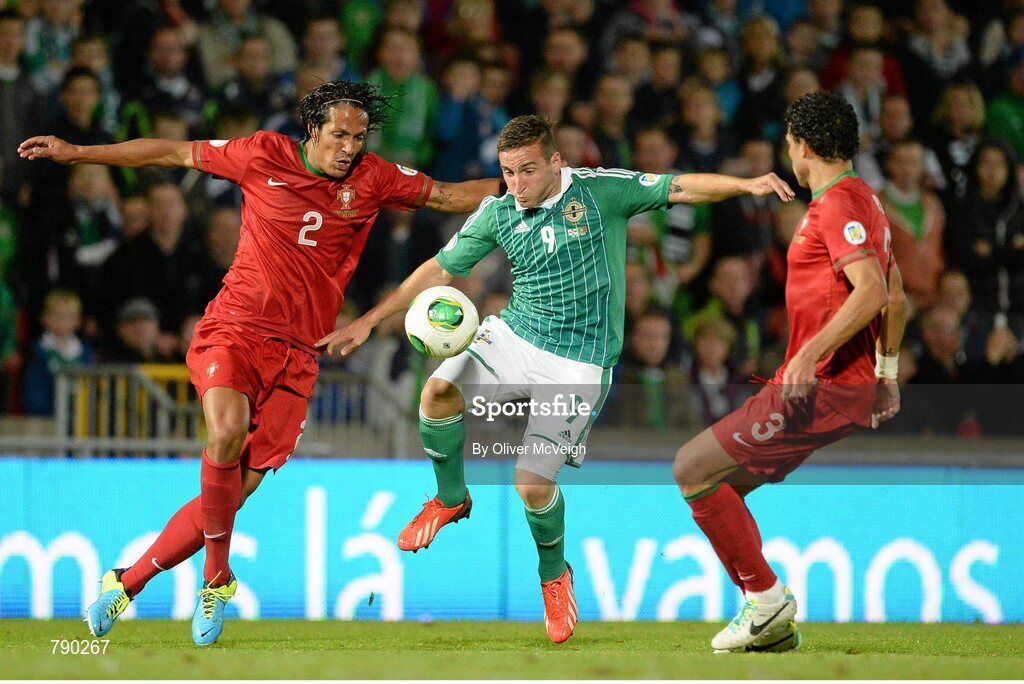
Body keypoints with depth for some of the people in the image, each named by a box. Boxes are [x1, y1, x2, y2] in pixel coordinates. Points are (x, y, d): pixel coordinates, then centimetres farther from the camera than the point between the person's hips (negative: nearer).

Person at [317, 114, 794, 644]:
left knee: (533, 484, -12)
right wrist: (369, 321, 6)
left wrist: (746, 185, -27)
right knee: (439, 389, -23)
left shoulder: (601, 190, -9)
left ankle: (554, 574, 20)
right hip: (513, 336, 4)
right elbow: (441, 269, 8)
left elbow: (681, 187, -10)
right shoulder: (498, 213, 1)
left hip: (577, 361, -4)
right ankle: (451, 498, 6)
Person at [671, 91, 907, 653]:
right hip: (852, 385, 10)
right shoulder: (864, 201, 18)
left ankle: (766, 600, -7)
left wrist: (811, 353, -32)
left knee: (692, 468, -9)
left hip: (823, 388, -10)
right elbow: (896, 298, 26)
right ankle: (772, 625, 14)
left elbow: (872, 292, -26)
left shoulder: (838, 204, -14)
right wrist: (886, 372, 32)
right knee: (714, 483, 14)